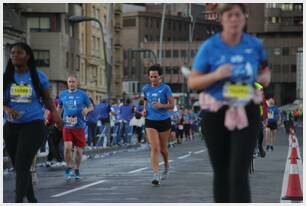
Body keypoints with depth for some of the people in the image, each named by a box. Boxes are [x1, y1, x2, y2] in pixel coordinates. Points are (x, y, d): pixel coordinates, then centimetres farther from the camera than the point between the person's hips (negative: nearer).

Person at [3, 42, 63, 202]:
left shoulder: (38, 77, 1)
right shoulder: (6, 77, 3)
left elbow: (46, 99, 12)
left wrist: (55, 113, -6)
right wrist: (7, 109, -19)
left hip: (33, 125, -3)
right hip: (11, 127, 3)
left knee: (21, 167, -15)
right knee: (19, 167, 12)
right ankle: (31, 199, 32)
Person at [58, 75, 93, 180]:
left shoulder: (82, 94, 0)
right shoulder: (62, 94, 7)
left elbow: (91, 107, 8)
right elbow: (59, 107, 22)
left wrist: (87, 109, -15)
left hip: (79, 126, 0)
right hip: (67, 126, 0)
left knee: (78, 149, 6)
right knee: (67, 147, -17)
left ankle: (77, 170, 24)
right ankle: (69, 168, 3)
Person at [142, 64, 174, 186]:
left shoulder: (165, 88, -6)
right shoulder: (146, 88, 4)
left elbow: (171, 105, -7)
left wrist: (161, 105, -24)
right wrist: (145, 109, 7)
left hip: (164, 121, -1)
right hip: (150, 122, 1)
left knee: (163, 148, 11)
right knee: (154, 148, -13)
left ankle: (166, 165, 43)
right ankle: (156, 175, -18)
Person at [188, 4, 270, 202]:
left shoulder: (254, 44, -2)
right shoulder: (209, 47, -9)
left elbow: (264, 68, 19)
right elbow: (192, 82, -6)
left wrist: (266, 76, -4)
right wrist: (216, 75, -23)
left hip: (246, 114, 0)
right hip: (215, 114, 0)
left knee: (239, 175, -12)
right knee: (221, 173, 11)